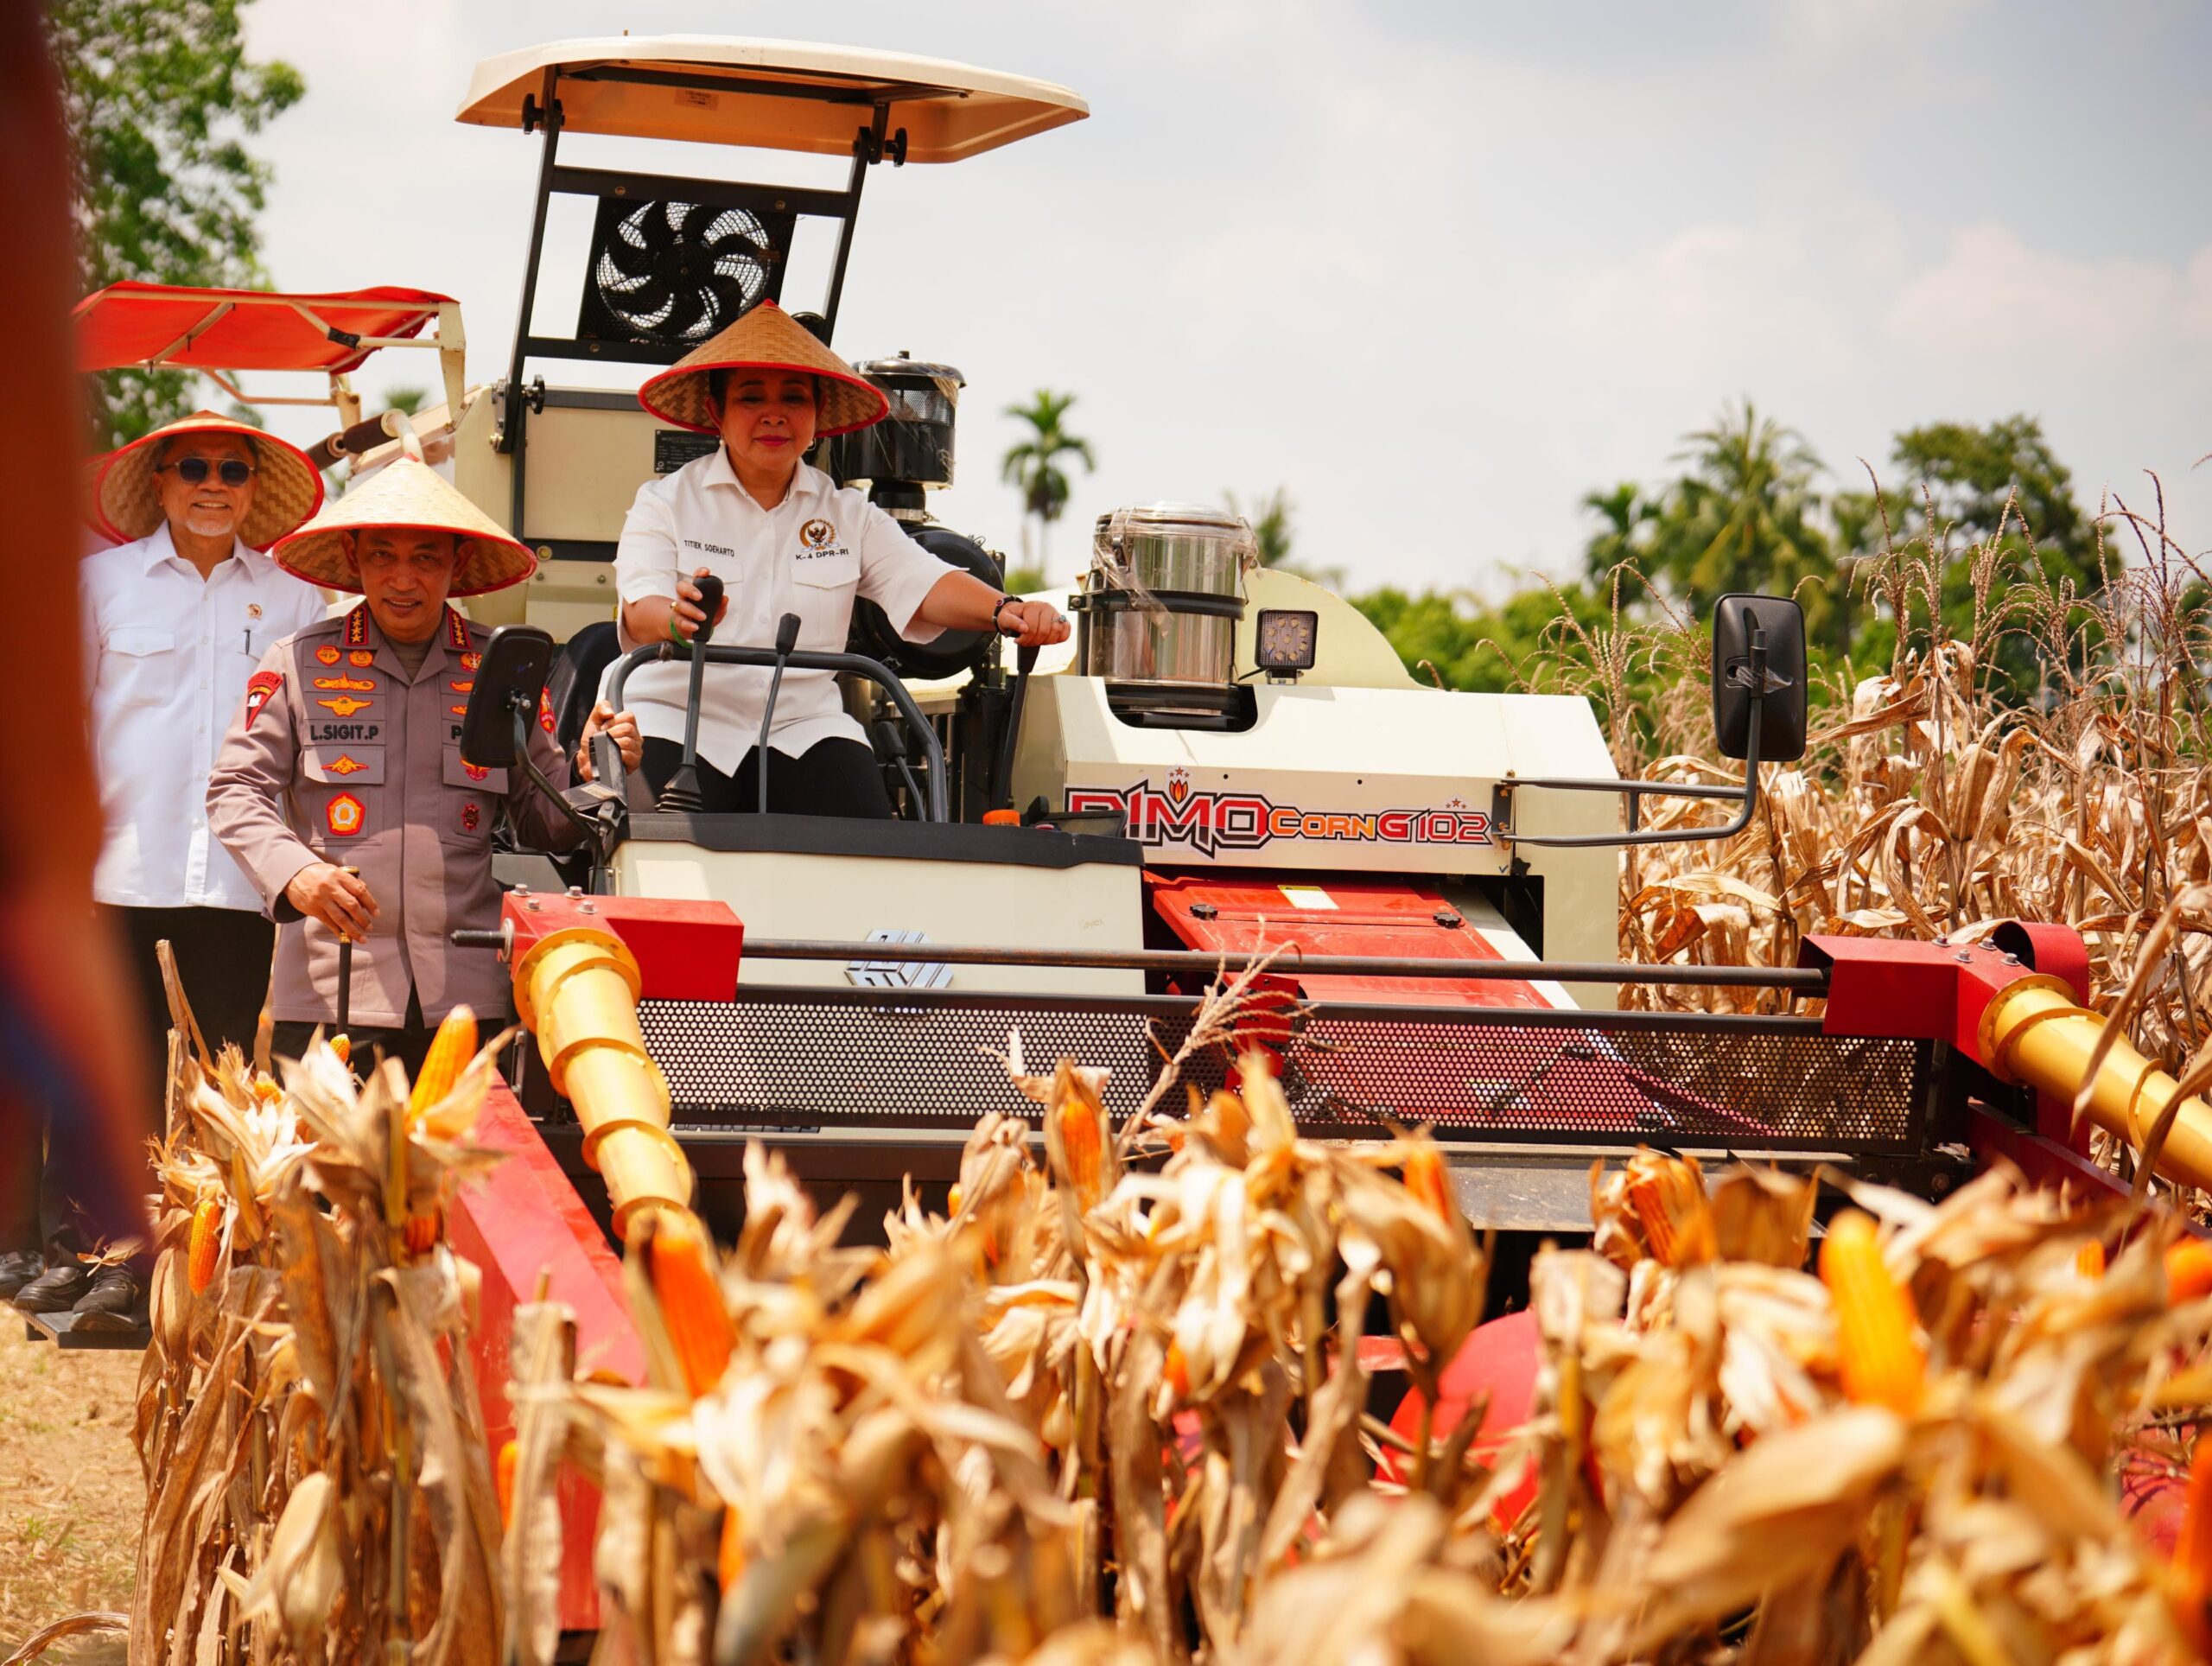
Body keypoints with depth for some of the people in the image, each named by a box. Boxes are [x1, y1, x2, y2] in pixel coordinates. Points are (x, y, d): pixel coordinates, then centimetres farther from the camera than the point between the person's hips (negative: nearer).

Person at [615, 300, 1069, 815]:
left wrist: (1004, 610, -24)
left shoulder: (849, 515, 14)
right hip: (678, 717, -2)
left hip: (803, 725, 2)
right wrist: (680, 617, -37)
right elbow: (639, 612, -11)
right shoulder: (665, 501, 5)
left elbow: (920, 581, -2)